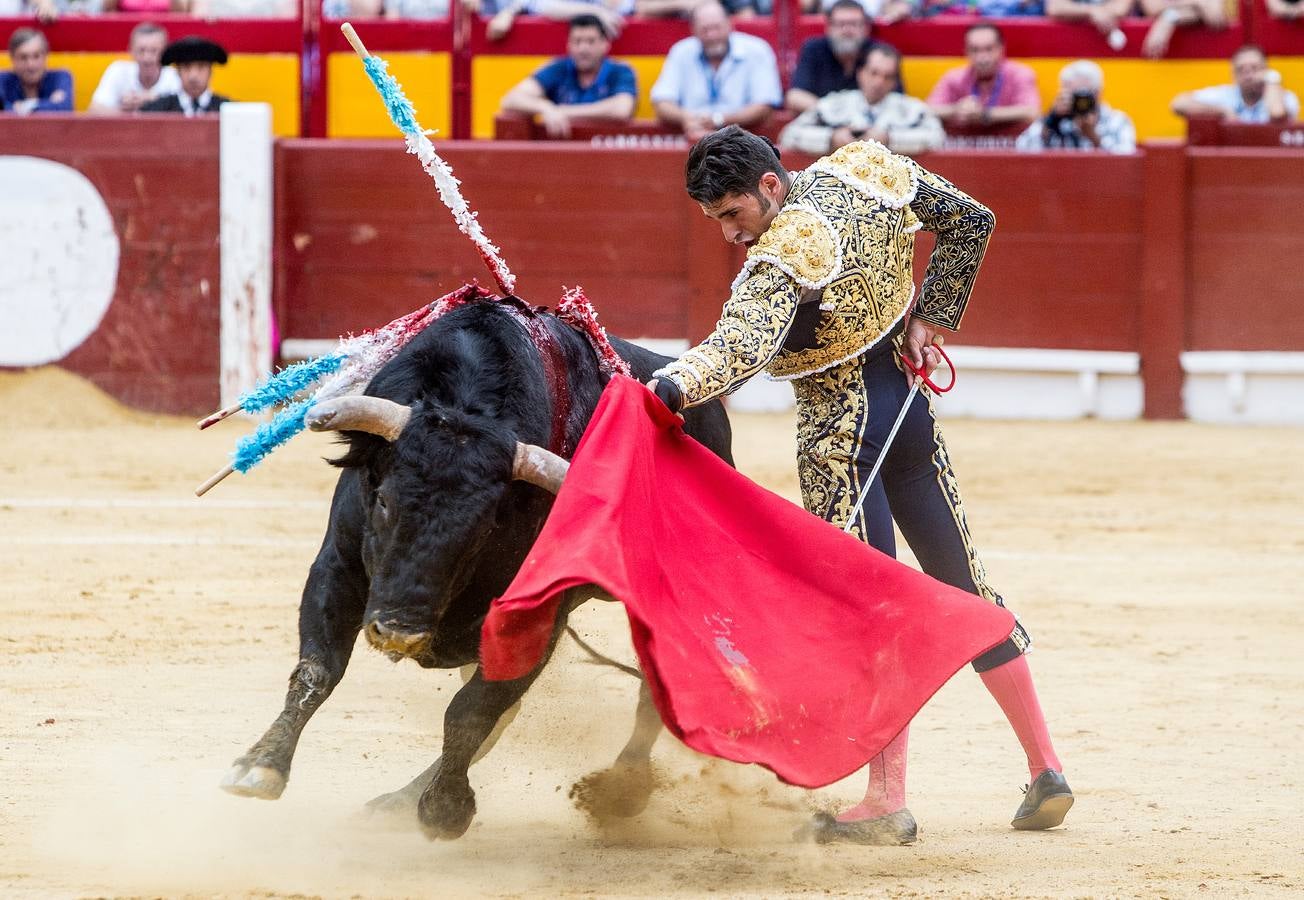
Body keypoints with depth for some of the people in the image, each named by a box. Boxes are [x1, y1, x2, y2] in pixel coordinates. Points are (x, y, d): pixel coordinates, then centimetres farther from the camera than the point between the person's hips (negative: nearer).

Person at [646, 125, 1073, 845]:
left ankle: (888, 801, -9)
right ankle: (1045, 772, 20)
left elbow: (744, 341, -43)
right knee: (962, 589, 15)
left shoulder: (782, 258, -24)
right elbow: (972, 221, 11)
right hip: (909, 414, 8)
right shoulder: (868, 170, -1)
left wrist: (673, 386, -59)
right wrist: (931, 318, 11)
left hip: (840, 440, -8)